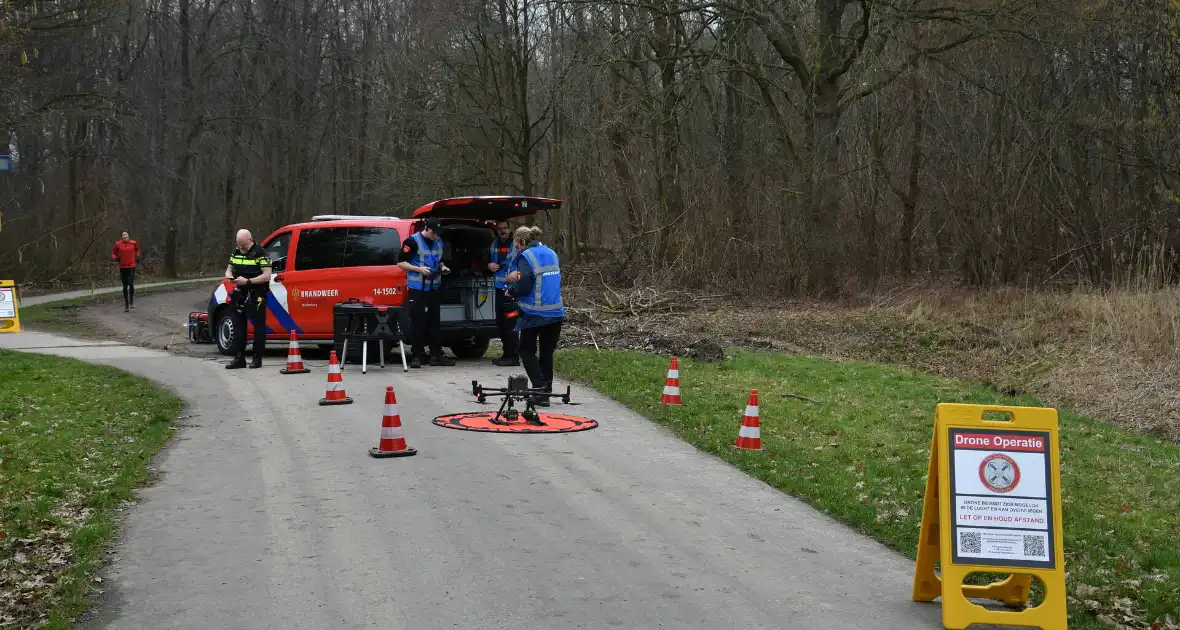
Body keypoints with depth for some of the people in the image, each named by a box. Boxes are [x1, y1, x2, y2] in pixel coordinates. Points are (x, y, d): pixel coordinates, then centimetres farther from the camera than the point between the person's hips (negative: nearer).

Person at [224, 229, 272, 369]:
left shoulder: (260, 253, -10)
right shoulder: (236, 253, 11)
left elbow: (266, 276, -15)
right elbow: (229, 269, 21)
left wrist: (248, 281, -22)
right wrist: (229, 276, -4)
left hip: (257, 296, -7)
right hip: (241, 295, 7)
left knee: (258, 327, 0)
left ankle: (257, 359, 6)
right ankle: (239, 359, 15)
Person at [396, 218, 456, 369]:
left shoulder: (439, 241, 12)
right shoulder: (412, 241, -8)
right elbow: (401, 262, -9)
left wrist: (442, 267, 6)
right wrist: (419, 269, -19)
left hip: (434, 287, 6)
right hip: (417, 288, -6)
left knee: (434, 321, 8)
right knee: (417, 321, -5)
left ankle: (436, 355, 12)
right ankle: (417, 355, 1)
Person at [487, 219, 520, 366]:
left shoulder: (516, 245, -10)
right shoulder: (494, 244, 12)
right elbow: (489, 260, 26)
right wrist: (489, 265, 5)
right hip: (499, 288, 8)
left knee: (510, 324, -7)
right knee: (500, 323, 13)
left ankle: (513, 357, -1)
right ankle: (507, 354, 23)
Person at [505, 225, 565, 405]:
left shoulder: (527, 256, -10)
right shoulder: (552, 254, 13)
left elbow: (523, 286, -19)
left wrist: (511, 291, 4)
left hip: (534, 314, -6)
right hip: (556, 312, 6)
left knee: (527, 350, 6)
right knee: (547, 352, 14)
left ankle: (540, 387, -8)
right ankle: (547, 390, 16)